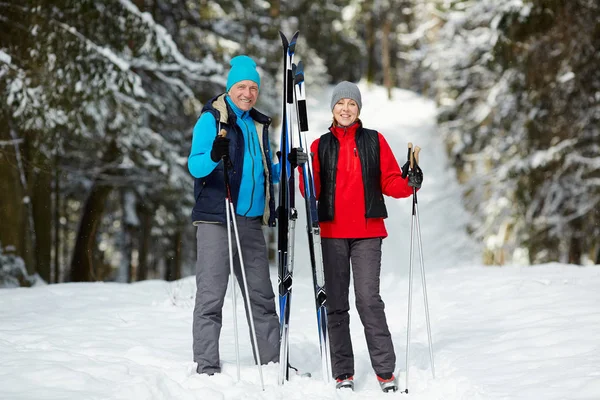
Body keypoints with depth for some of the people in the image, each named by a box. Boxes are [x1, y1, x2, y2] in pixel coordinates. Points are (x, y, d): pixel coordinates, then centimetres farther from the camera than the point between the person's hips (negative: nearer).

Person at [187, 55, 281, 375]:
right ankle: (207, 368, -3)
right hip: (216, 219, -6)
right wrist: (213, 156, -33)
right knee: (211, 296, -6)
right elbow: (195, 167, -12)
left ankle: (272, 362, 16)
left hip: (251, 222, 6)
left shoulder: (259, 124, 18)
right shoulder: (211, 119, -2)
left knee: (262, 295, 9)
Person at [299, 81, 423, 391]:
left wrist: (409, 183, -14)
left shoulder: (374, 141, 9)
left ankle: (385, 371, -7)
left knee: (369, 300, -11)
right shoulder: (321, 146, 12)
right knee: (336, 304, 3)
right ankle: (343, 373, 8)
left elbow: (389, 182, 5)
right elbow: (312, 191, 6)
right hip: (332, 232, 2)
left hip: (367, 232, -2)